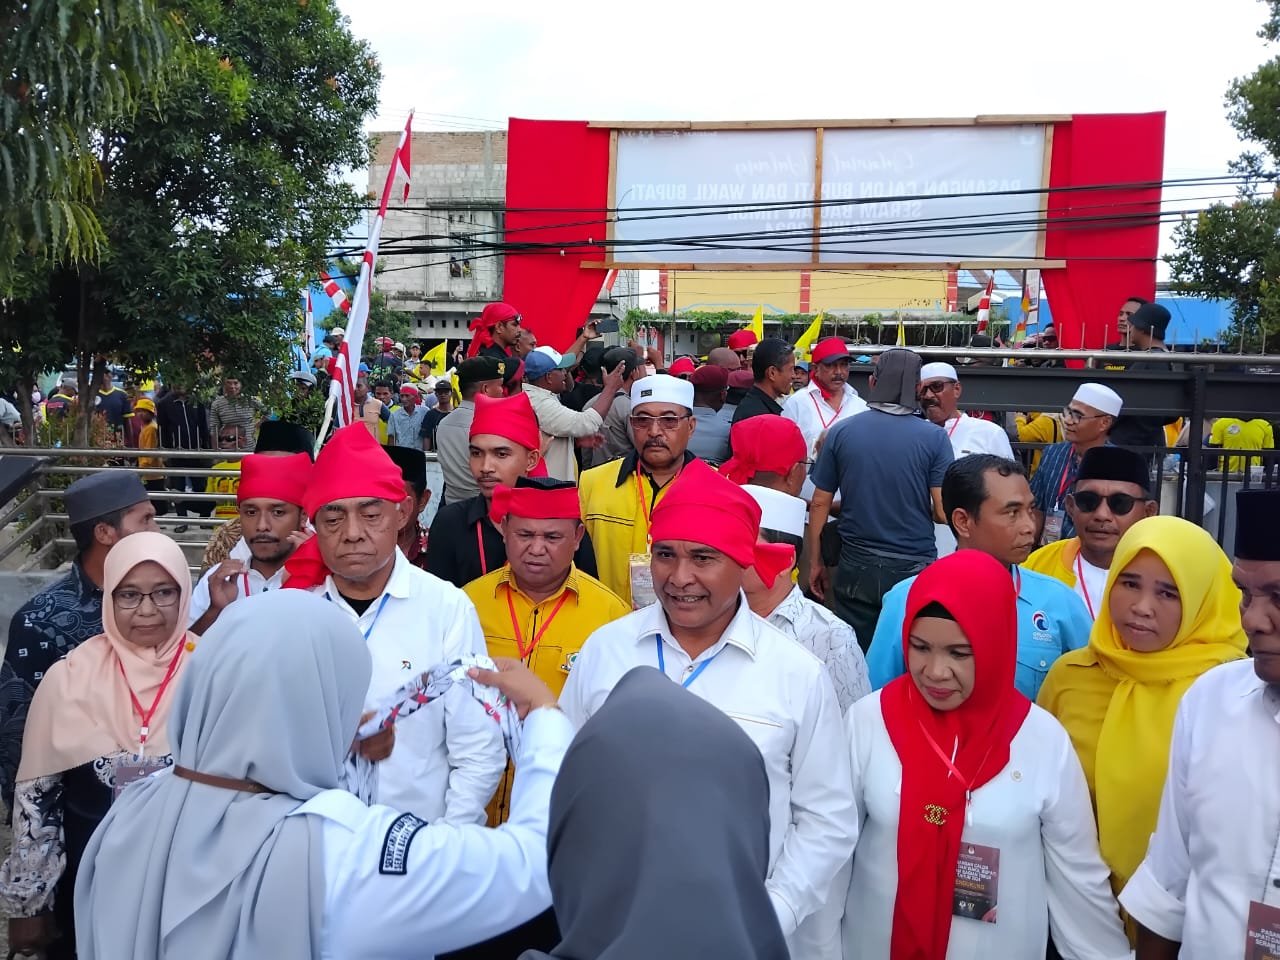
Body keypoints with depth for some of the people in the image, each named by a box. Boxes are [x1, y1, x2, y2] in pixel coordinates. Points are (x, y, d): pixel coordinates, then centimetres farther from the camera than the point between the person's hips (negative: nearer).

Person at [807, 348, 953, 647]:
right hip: (914, 569, -1)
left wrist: (815, 562, 11)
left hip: (856, 568, 1)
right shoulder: (933, 437, -7)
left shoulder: (841, 432, -3)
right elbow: (943, 512, -9)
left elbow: (820, 504, 1)